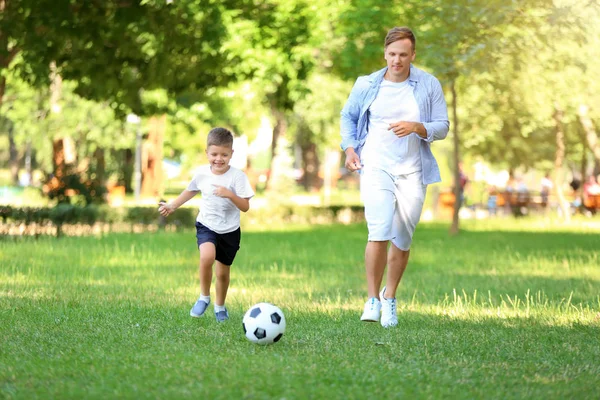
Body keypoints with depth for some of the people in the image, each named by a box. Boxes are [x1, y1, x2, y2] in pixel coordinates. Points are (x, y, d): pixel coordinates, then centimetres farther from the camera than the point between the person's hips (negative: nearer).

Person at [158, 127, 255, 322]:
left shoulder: (237, 176, -16)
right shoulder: (202, 173, -6)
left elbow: (245, 206, -17)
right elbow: (191, 191, 15)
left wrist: (229, 194, -33)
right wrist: (172, 206, 10)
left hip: (229, 231, 0)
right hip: (206, 226, 0)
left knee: (223, 272, 11)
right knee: (207, 256, -29)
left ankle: (220, 306, 38)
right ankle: (204, 297, -8)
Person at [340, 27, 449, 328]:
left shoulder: (429, 85, 1)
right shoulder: (366, 85, 2)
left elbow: (442, 127, 2)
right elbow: (348, 116, 17)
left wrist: (417, 127, -18)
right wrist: (349, 147, 0)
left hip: (413, 171, 1)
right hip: (376, 167, -1)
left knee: (402, 239, 4)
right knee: (379, 232, -19)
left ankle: (390, 298, 26)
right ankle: (372, 300, -7)